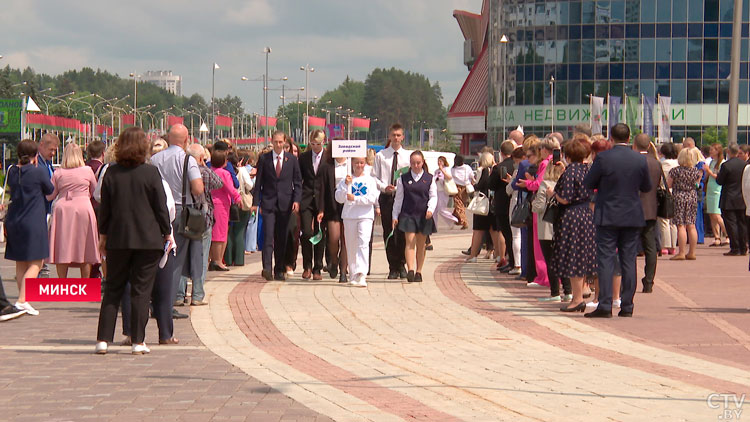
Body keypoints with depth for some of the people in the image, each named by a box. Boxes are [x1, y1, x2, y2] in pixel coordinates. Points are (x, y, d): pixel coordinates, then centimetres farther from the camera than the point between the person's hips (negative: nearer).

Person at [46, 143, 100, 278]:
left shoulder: (58, 173, 1)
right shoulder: (87, 171, 0)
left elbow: (50, 196, 9)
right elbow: (95, 190, 15)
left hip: (63, 210, 1)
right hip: (84, 209, -1)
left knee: (62, 251, 4)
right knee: (84, 250, 6)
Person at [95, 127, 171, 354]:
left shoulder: (111, 173, 0)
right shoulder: (150, 172, -7)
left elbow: (104, 208, 5)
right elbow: (161, 207, -4)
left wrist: (103, 235, 16)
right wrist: (167, 233, 7)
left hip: (118, 239, 2)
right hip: (148, 239, -2)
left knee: (113, 290, 10)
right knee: (141, 291, 3)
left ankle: (103, 340, 6)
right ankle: (138, 341, 2)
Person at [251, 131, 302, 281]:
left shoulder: (292, 160, 8)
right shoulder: (264, 159, 5)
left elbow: (297, 182, 9)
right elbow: (258, 182, 6)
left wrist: (296, 200, -5)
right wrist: (255, 202, -1)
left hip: (285, 204, 2)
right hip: (268, 203, -1)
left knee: (281, 238, 5)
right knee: (268, 236, -14)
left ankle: (279, 270, 13)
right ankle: (267, 268, -21)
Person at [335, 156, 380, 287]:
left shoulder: (370, 180, 7)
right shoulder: (346, 180, 9)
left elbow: (373, 198, -4)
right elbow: (339, 198, 2)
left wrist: (355, 199, -14)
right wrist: (346, 185, -12)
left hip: (366, 216, -2)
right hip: (349, 216, 2)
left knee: (363, 243, -17)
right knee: (351, 246, 7)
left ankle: (361, 274, -26)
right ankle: (353, 275, 17)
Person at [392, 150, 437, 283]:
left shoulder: (429, 178, 5)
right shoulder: (403, 178, 5)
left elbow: (433, 196, 5)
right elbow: (399, 198, 8)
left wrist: (430, 209, -13)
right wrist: (395, 216, 5)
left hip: (424, 215, 1)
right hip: (408, 214, -1)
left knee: (421, 244, 8)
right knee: (410, 242, -12)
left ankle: (418, 272, 16)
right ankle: (410, 270, -21)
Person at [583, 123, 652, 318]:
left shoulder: (603, 158, -12)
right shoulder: (640, 160, -2)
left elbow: (587, 184, -3)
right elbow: (646, 187, 9)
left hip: (608, 216, -3)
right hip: (633, 217, 3)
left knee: (606, 260, -1)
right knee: (629, 261, 7)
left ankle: (605, 306, -7)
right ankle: (627, 306, 8)